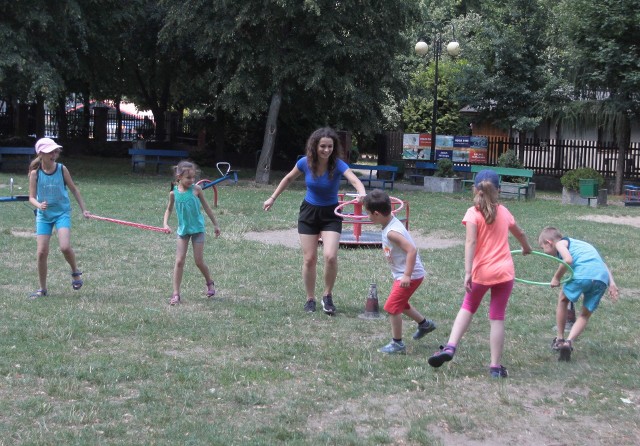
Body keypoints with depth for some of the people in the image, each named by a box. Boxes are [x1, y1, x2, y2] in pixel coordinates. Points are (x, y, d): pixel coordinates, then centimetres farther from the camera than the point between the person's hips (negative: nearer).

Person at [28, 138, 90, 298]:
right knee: (42, 252, -3)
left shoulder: (61, 169, -6)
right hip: (43, 215, 1)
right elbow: (32, 197, -4)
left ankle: (75, 272, 10)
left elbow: (74, 189, 6)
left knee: (65, 247, -20)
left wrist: (83, 209, 6)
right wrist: (39, 205, -26)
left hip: (62, 213, -1)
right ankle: (42, 288, 13)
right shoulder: (35, 173, -6)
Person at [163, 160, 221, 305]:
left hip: (197, 228, -1)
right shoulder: (174, 193, -4)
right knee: (179, 261, -2)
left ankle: (210, 283, 30)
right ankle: (176, 294, 2)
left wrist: (215, 224, 8)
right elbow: (169, 209, 12)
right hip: (183, 229, 2)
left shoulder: (196, 189, -9)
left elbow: (206, 206, 2)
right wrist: (166, 224, -5)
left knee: (199, 261, 2)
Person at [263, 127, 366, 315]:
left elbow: (354, 180, -40)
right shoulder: (305, 163, -12)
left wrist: (362, 193, -61)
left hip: (331, 215, -2)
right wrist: (273, 198, 12)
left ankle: (328, 296, 6)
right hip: (308, 213, 2)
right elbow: (289, 179, 8)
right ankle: (310, 299, 20)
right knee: (309, 259, 2)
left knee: (330, 256, -18)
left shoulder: (337, 164, -21)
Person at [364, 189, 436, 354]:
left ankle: (397, 343, 5)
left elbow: (412, 250, -33)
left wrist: (407, 275, -32)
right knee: (400, 303, 26)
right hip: (403, 274, 10)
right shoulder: (392, 221, 1)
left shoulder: (391, 232, -28)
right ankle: (424, 324, 44)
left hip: (411, 276, -10)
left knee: (392, 306, -6)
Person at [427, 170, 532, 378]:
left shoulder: (473, 213, -5)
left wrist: (468, 272, -22)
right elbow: (520, 233, 27)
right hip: (505, 272, 2)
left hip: (482, 272, -2)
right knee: (497, 318, 7)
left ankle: (450, 347, 6)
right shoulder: (504, 212, 9)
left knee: (468, 307, 20)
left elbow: (471, 242, -18)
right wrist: (526, 248, 48)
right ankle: (496, 366, 9)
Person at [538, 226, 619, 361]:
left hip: (583, 274, -6)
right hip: (602, 278, 6)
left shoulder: (561, 243, 14)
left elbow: (568, 260, -8)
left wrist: (556, 277, 4)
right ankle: (569, 342, 1)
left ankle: (560, 339, 26)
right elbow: (602, 264, 26)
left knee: (563, 299, 22)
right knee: (585, 315, 20)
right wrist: (611, 283, 17)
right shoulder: (580, 244, 36)